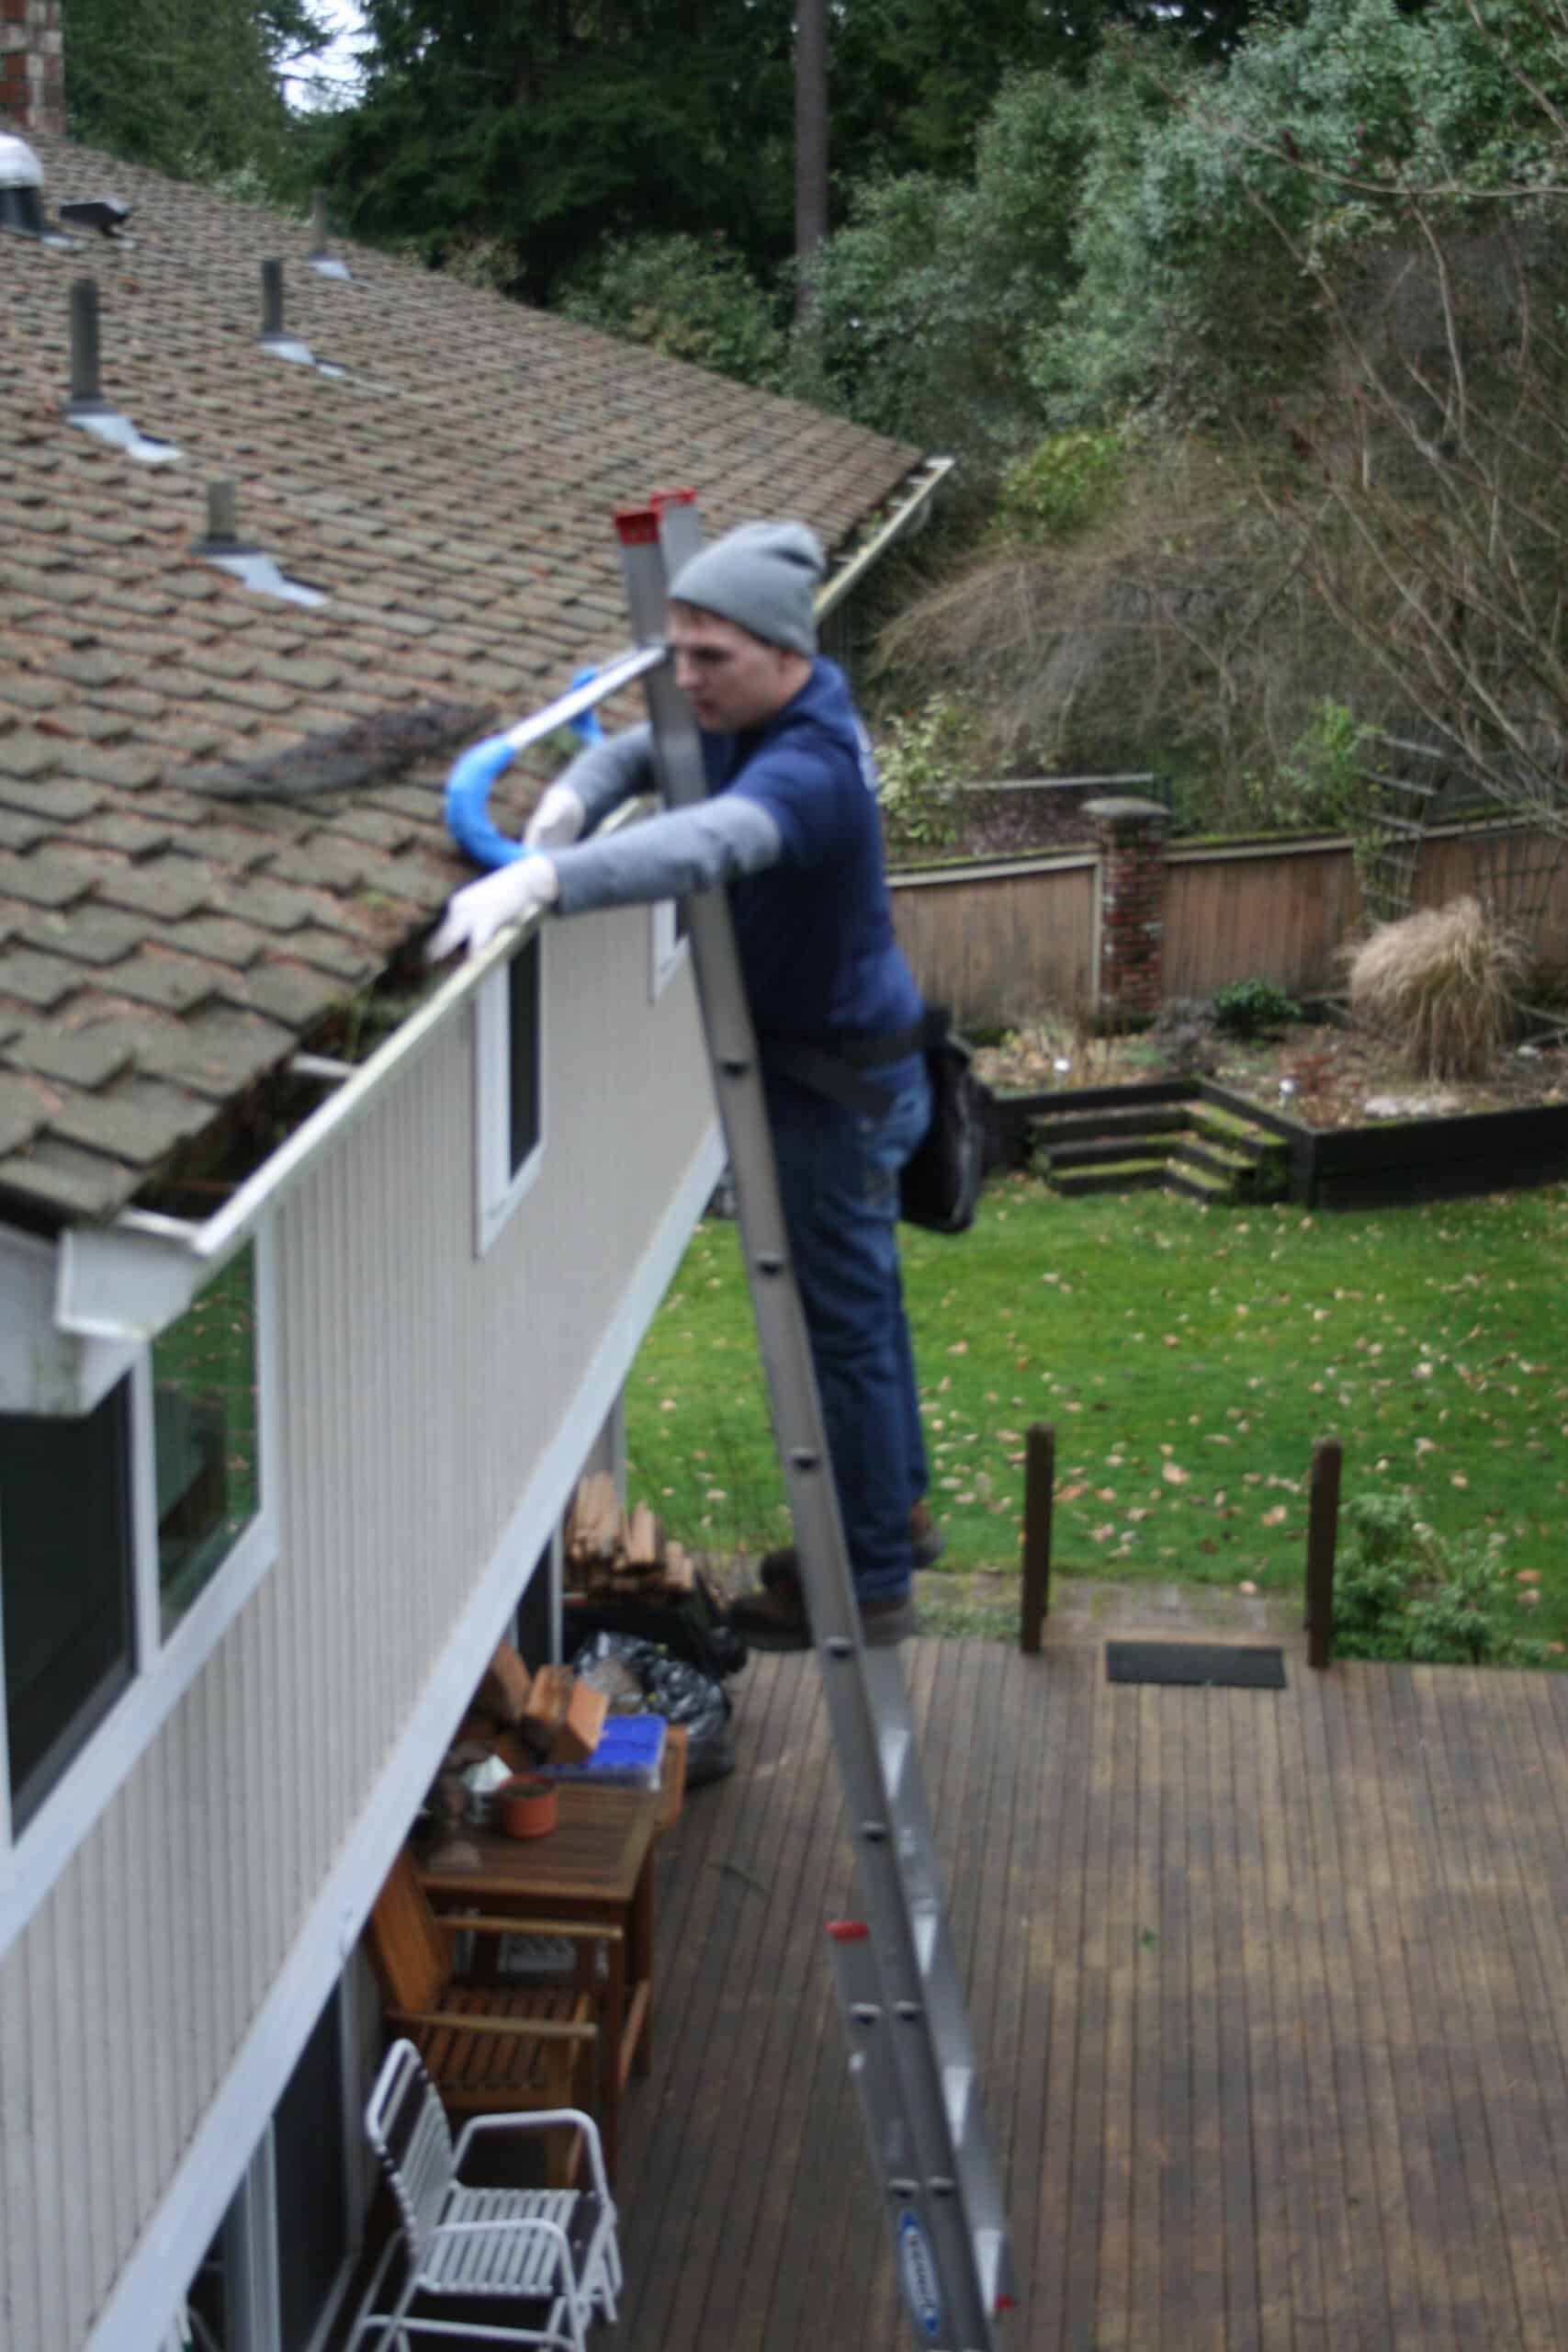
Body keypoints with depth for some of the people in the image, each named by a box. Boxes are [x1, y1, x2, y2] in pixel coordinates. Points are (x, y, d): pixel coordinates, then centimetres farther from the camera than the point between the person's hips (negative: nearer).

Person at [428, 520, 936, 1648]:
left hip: (842, 1078, -10)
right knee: (861, 1300, 23)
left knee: (842, 1321, 1)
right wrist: (569, 801, -18)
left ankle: (871, 1584, 15)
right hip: (821, 1056, 10)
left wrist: (543, 881, -66)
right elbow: (642, 751, 6)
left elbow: (707, 844, -52)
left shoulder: (807, 768, -33)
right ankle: (894, 1506, 40)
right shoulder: (756, 711, -1)